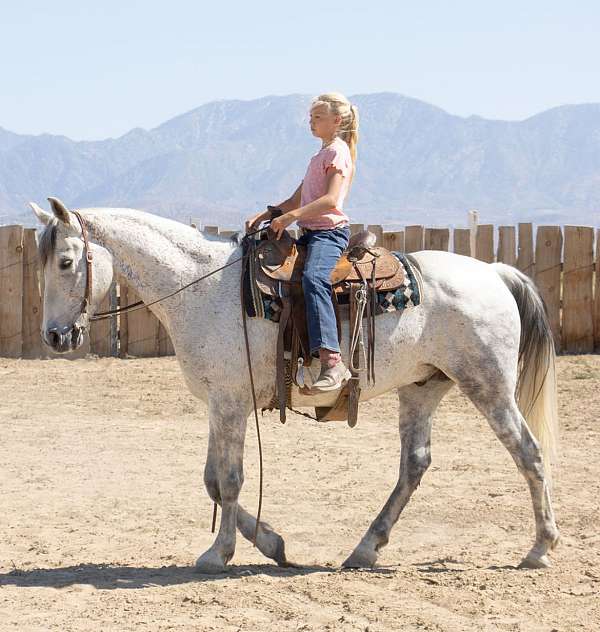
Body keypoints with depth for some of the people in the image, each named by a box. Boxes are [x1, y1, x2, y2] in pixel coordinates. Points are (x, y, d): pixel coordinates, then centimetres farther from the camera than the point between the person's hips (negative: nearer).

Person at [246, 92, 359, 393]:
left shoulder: (337, 151, -4)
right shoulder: (321, 156, 26)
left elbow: (331, 199, -19)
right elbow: (296, 201, 26)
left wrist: (290, 217, -25)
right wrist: (264, 215, 11)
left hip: (330, 230, -11)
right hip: (310, 233, 11)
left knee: (313, 278, -36)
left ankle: (332, 362, -49)